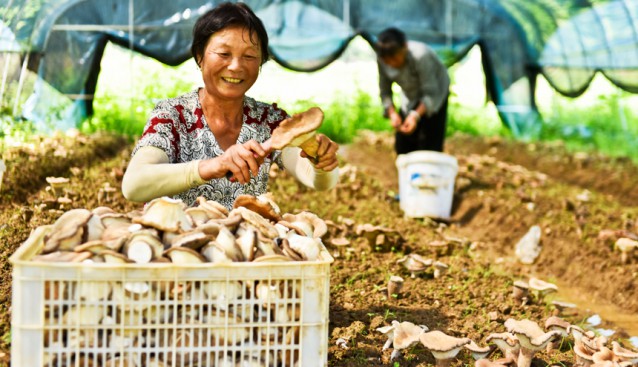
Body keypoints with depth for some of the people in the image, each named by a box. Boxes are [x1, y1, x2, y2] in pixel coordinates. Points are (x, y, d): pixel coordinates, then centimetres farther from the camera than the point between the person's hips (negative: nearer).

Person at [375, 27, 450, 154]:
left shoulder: (420, 56, -37)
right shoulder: (381, 59, -21)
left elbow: (431, 93, -33)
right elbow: (384, 91, -11)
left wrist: (416, 115, -46)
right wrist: (392, 112, -28)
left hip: (434, 95, -5)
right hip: (410, 97, 5)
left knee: (429, 144, -13)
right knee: (402, 145, 4)